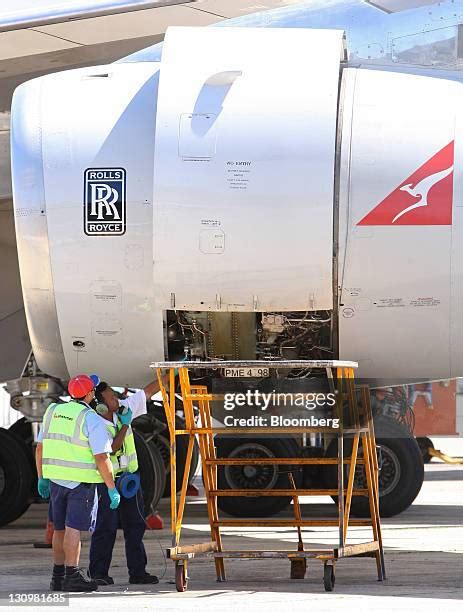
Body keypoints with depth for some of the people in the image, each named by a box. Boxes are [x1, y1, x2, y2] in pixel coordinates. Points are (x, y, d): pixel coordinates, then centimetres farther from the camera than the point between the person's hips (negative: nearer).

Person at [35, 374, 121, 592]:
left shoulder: (53, 411, 7)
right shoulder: (92, 421, -12)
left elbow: (40, 447, 12)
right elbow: (101, 458, -16)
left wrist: (42, 478, 20)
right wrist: (112, 489, -10)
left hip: (55, 478, 6)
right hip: (81, 482, -6)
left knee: (60, 528, 14)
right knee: (73, 528, -8)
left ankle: (58, 575, 19)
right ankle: (72, 576, -9)